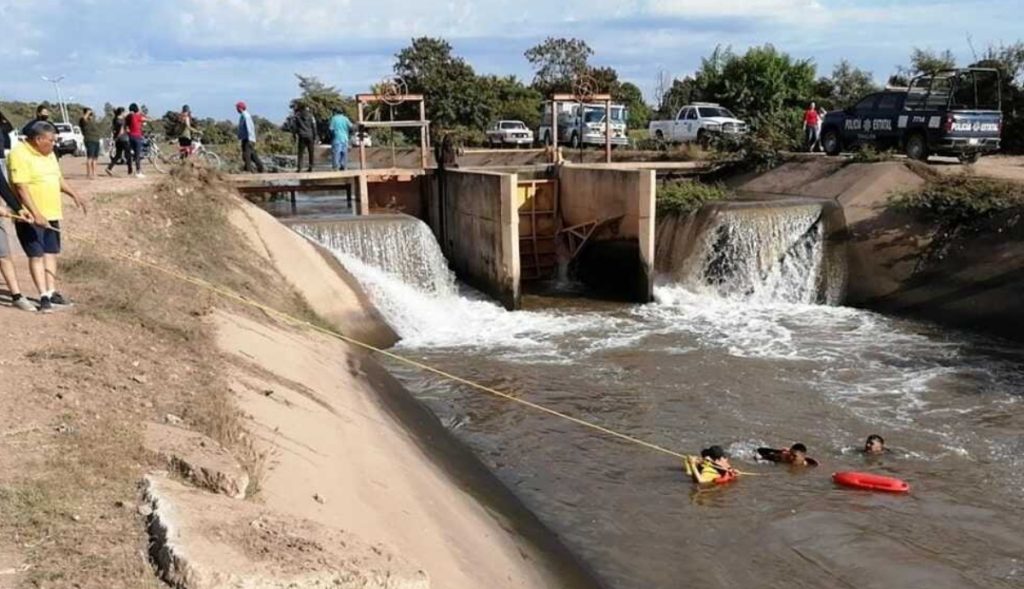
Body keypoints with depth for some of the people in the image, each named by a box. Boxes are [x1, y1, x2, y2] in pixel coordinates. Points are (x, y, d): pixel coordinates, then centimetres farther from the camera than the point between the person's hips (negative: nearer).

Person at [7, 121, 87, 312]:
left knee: (51, 253, 11)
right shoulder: (20, 155, -17)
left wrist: (74, 195, 16)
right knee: (36, 254, -4)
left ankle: (52, 292, 18)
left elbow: (57, 178, 24)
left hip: (51, 214, 8)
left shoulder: (48, 153, 11)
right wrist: (36, 214, -28)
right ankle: (44, 296, -2)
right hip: (31, 216, -8)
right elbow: (21, 188, -23)